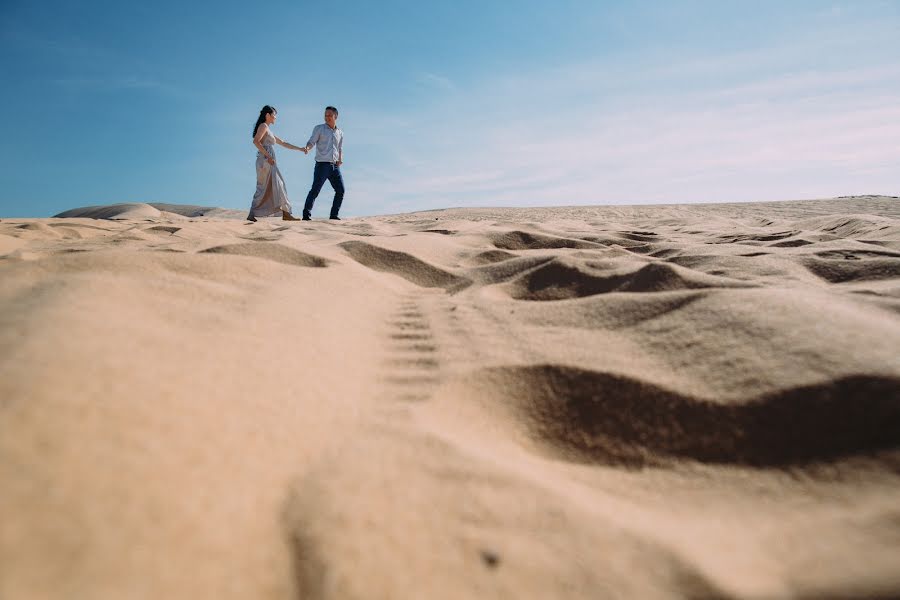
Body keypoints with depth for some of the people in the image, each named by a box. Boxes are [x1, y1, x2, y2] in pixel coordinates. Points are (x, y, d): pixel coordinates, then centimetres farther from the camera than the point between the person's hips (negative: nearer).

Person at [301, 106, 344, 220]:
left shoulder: (340, 133, 17)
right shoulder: (319, 128, 4)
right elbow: (311, 141, -3)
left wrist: (340, 160, 5)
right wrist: (307, 148, -26)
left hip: (335, 166, 5)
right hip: (322, 164, -5)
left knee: (340, 190, 3)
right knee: (315, 190, -13)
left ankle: (334, 215, 14)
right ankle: (306, 215, -12)